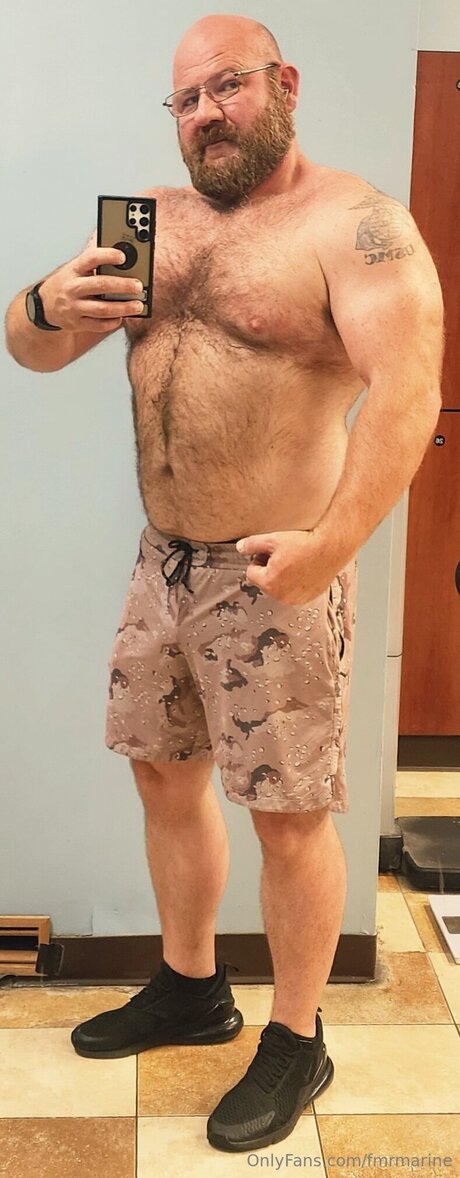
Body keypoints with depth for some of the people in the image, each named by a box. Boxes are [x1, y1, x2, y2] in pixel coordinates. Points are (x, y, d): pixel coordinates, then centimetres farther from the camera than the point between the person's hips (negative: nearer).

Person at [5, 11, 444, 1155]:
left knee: (290, 817, 4)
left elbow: (407, 395, -20)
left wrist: (328, 547, -28)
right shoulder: (151, 221, 12)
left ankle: (295, 1042, 26)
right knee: (165, 775, 17)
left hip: (276, 577, -7)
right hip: (163, 563, 7)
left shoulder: (351, 222, -8)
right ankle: (190, 988, 39)